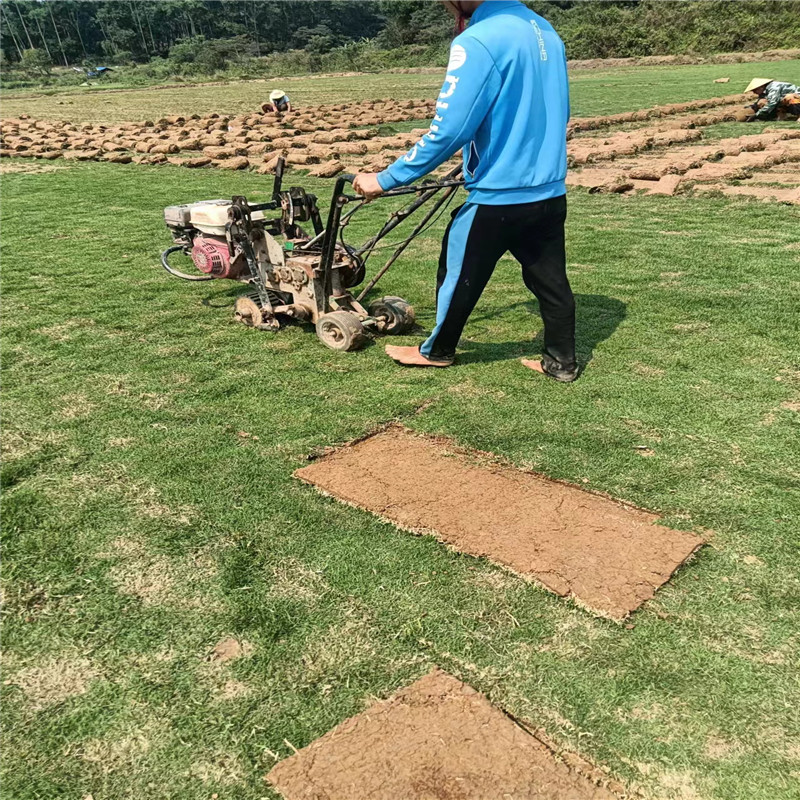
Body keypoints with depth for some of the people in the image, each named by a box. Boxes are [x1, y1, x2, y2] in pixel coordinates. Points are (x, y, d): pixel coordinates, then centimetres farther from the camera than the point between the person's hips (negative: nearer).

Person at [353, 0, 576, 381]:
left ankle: (437, 351, 30)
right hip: (550, 190, 7)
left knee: (458, 275, 12)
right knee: (550, 278, 14)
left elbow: (446, 132, -22)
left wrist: (385, 179, -14)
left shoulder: (476, 41, -19)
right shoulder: (545, 31, 8)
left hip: (497, 196, -7)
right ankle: (561, 360, 24)